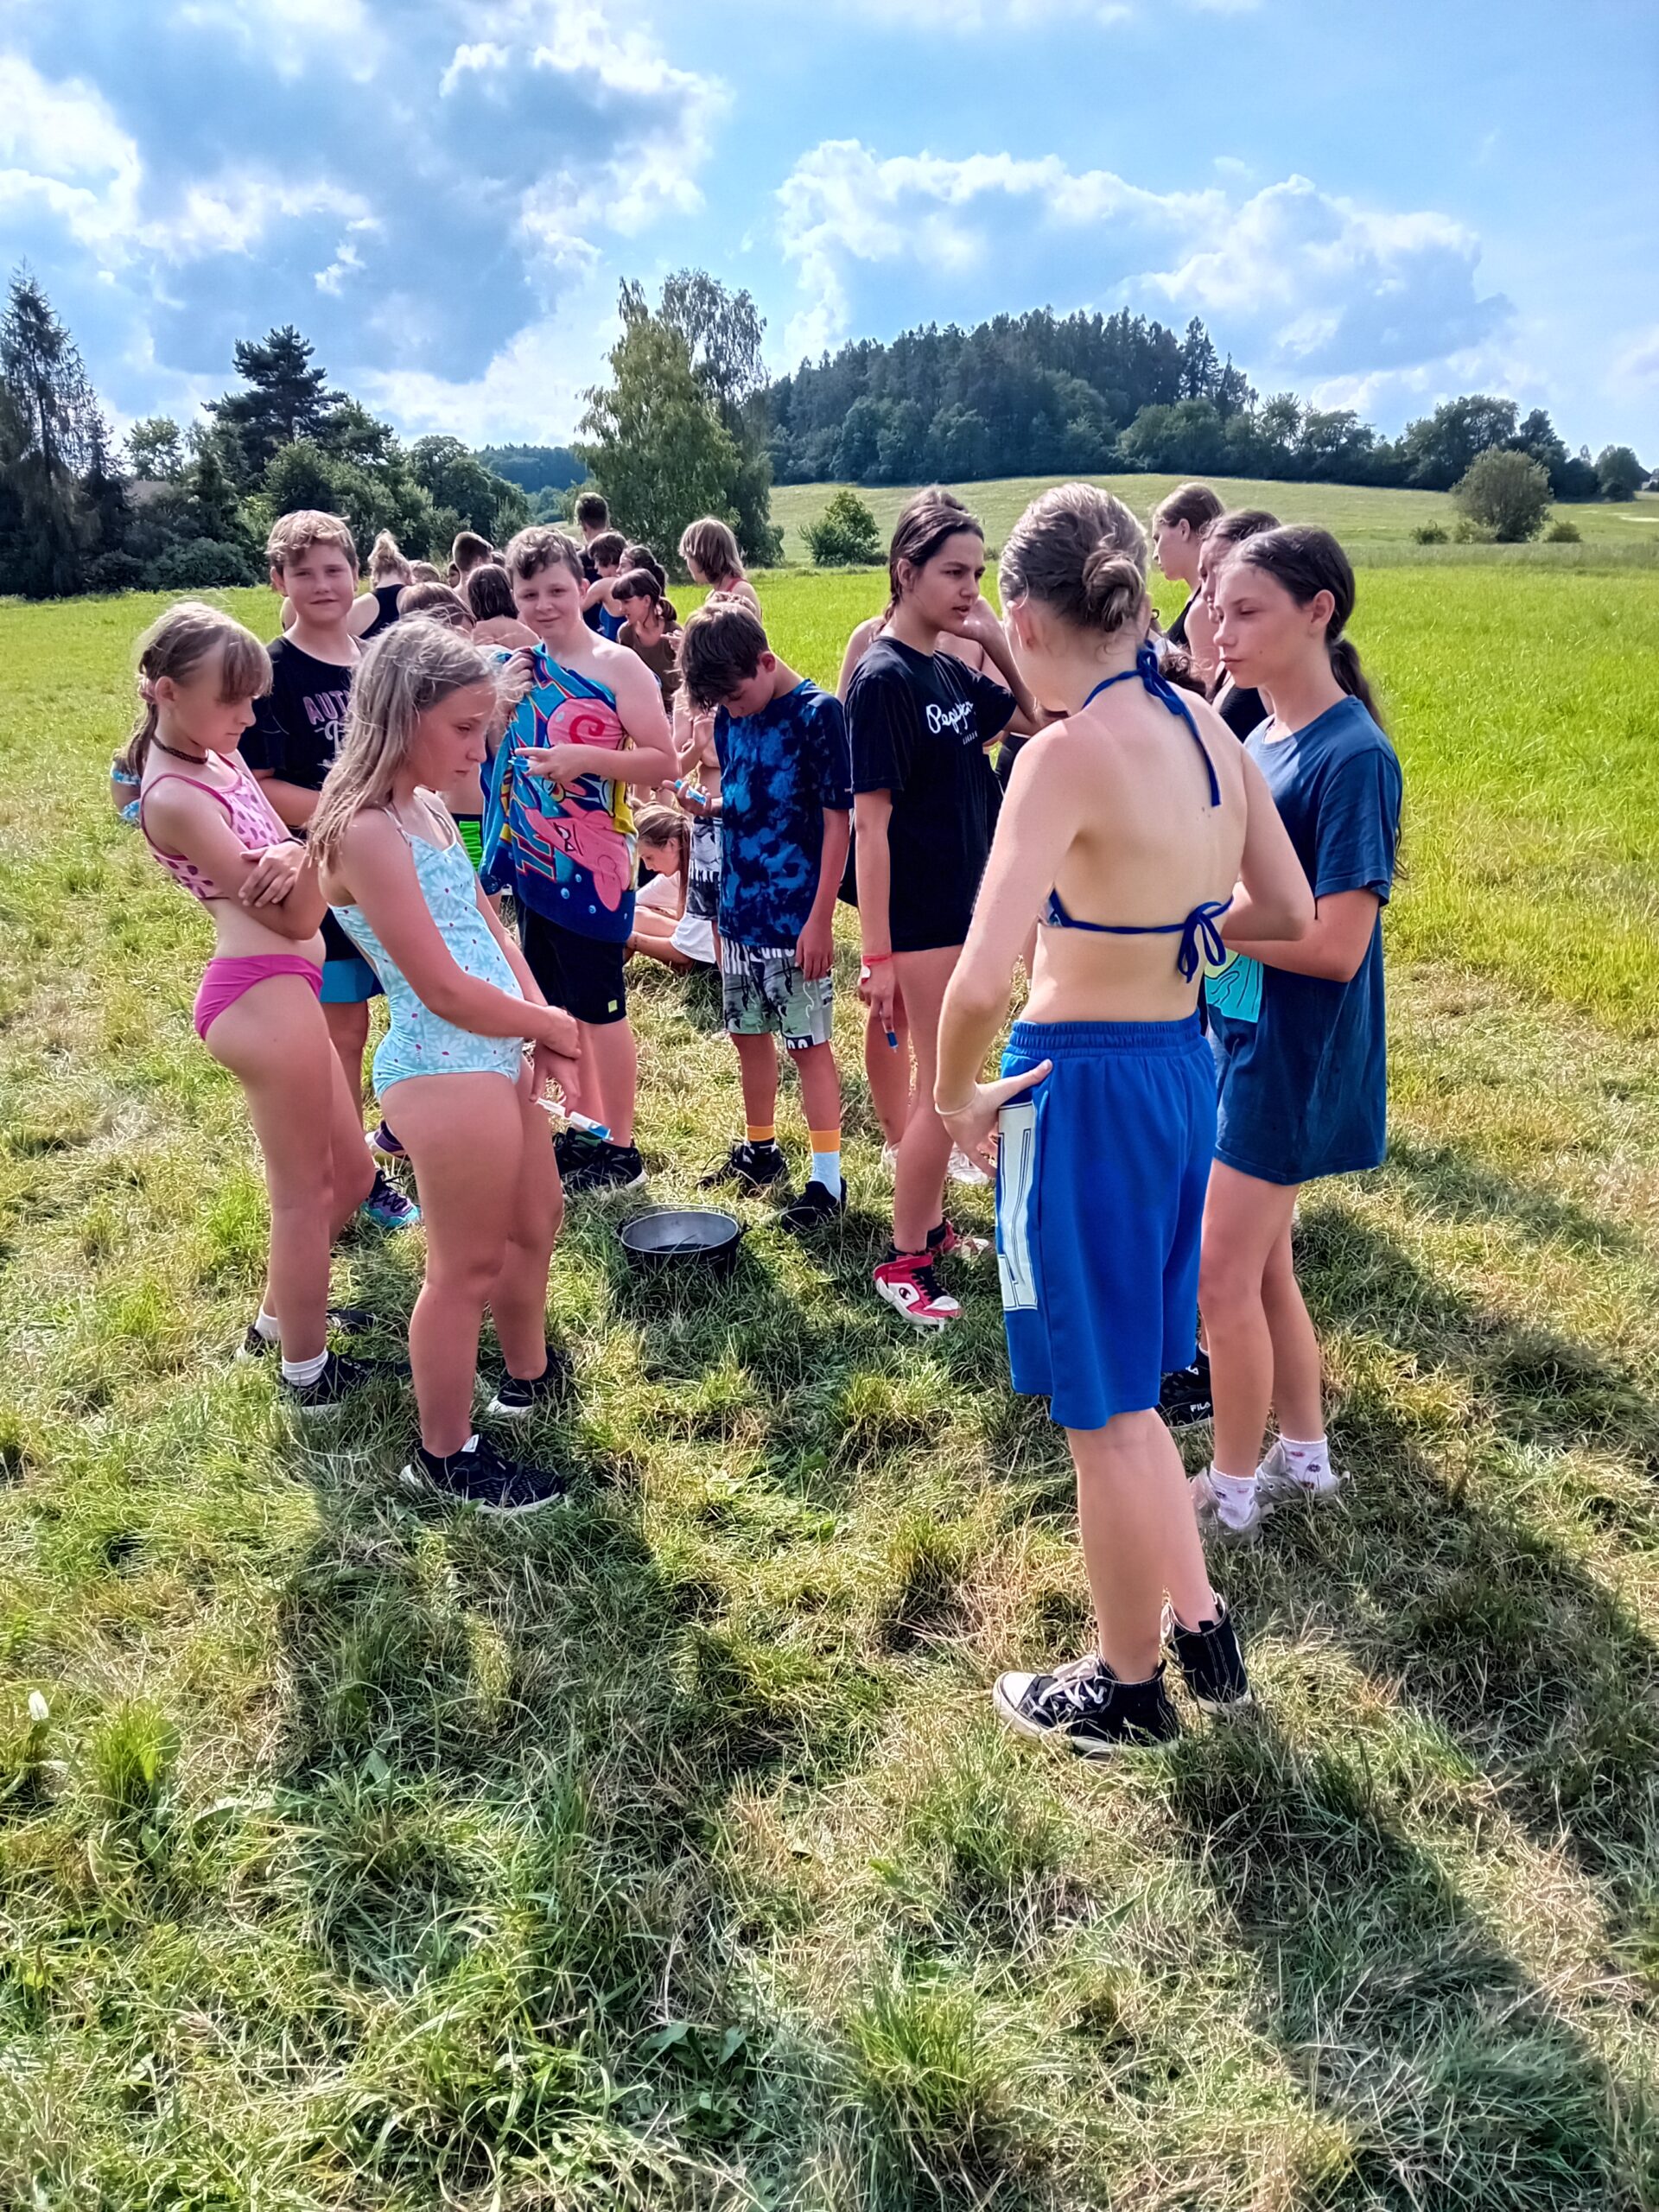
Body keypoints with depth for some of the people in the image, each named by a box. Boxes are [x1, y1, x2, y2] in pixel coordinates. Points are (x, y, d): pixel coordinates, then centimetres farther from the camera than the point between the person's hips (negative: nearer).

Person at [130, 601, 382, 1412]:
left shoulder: (219, 761, 12)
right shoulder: (176, 798, -15)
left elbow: (295, 895, 6)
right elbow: (294, 917, -14)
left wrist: (299, 855, -17)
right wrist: (311, 856, -33)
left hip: (281, 988, 9)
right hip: (261, 995, -9)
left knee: (350, 1174, 21)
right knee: (305, 1194, 5)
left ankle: (280, 1316, 40)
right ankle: (308, 1373, 22)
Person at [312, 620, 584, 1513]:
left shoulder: (428, 811, 9)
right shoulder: (367, 833, -20)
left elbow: (492, 932, 12)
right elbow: (446, 990, -23)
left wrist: (543, 1035, -3)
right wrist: (556, 1026, -7)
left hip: (495, 1055, 10)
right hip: (444, 1069, -10)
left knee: (535, 1221, 26)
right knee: (469, 1267, 5)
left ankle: (529, 1374, 49)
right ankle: (445, 1456, 25)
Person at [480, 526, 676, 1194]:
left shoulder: (616, 666, -10)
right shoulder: (519, 665, 8)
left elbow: (663, 762, -14)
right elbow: (489, 747, 19)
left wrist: (586, 758, -26)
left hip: (590, 865, -7)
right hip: (531, 862, 7)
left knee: (600, 1009, 1)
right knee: (557, 1004, 15)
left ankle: (620, 1150, 13)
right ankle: (582, 1128, 29)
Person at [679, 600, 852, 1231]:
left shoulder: (817, 712, -13)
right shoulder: (729, 717, 5)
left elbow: (837, 822, -14)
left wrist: (821, 918, -16)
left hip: (795, 917, -6)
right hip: (739, 912, 7)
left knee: (810, 1044, -1)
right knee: (748, 1033, 15)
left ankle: (827, 1179, 6)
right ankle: (760, 1149, 32)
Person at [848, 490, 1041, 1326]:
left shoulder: (951, 672, 9)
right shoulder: (884, 678, -15)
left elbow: (1036, 713, 17)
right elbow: (870, 822, -19)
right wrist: (877, 954, -21)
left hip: (965, 907, 8)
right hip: (919, 921, -8)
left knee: (943, 1084, 16)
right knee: (946, 1091, -2)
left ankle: (930, 1227, 31)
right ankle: (902, 1262, 12)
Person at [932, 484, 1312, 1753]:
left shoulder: (1070, 754, -21)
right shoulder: (1209, 731, 2)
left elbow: (980, 983, -29)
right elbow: (1289, 914, 11)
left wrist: (956, 1098, -12)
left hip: (1084, 1089, -8)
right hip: (1186, 1070, 8)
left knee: (1104, 1411, 11)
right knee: (1124, 1387, 25)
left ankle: (1128, 1688, 33)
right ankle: (1200, 1629, 38)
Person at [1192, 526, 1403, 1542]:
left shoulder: (1351, 756, -19)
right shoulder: (1260, 740, 7)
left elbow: (1336, 945, -23)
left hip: (1290, 1059, -8)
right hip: (1234, 1034, 8)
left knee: (1223, 1279, 2)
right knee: (1263, 1263, 18)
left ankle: (1233, 1489, 21)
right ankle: (1305, 1455, 35)